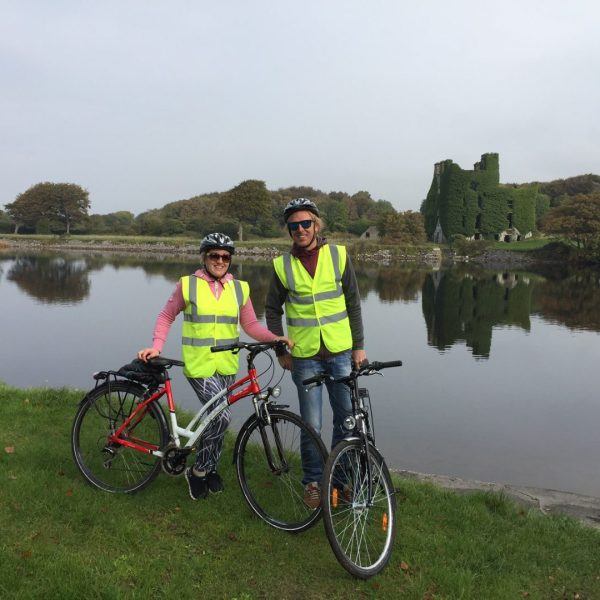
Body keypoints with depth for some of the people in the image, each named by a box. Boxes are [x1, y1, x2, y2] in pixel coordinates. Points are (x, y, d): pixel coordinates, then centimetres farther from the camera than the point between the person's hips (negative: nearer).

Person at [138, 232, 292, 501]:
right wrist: (156, 346, -8)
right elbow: (166, 317, 5)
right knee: (222, 417, -16)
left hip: (226, 366, 4)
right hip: (198, 365, -4)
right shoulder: (188, 285, -3)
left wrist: (275, 338, -8)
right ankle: (198, 471, 4)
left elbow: (251, 325, 7)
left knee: (215, 419, 14)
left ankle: (210, 469, 35)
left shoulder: (239, 288, 5)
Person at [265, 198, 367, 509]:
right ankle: (313, 481, 25)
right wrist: (280, 350, 4)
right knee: (312, 425, 4)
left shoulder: (338, 255, -2)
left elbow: (353, 303, 4)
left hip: (341, 352, 1)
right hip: (305, 357, -1)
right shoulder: (282, 265, -3)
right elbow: (273, 309, 8)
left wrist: (359, 346, 2)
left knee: (347, 417, 9)